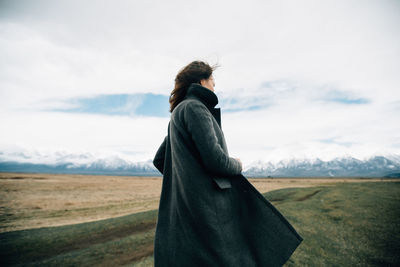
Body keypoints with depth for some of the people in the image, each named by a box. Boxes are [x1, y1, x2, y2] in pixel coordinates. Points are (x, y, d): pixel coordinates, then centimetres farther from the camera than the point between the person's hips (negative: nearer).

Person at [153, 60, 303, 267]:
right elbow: (215, 159, -22)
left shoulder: (178, 114, 17)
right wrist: (237, 165, -1)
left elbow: (159, 160, 21)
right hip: (204, 207, -10)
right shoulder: (194, 108, -13)